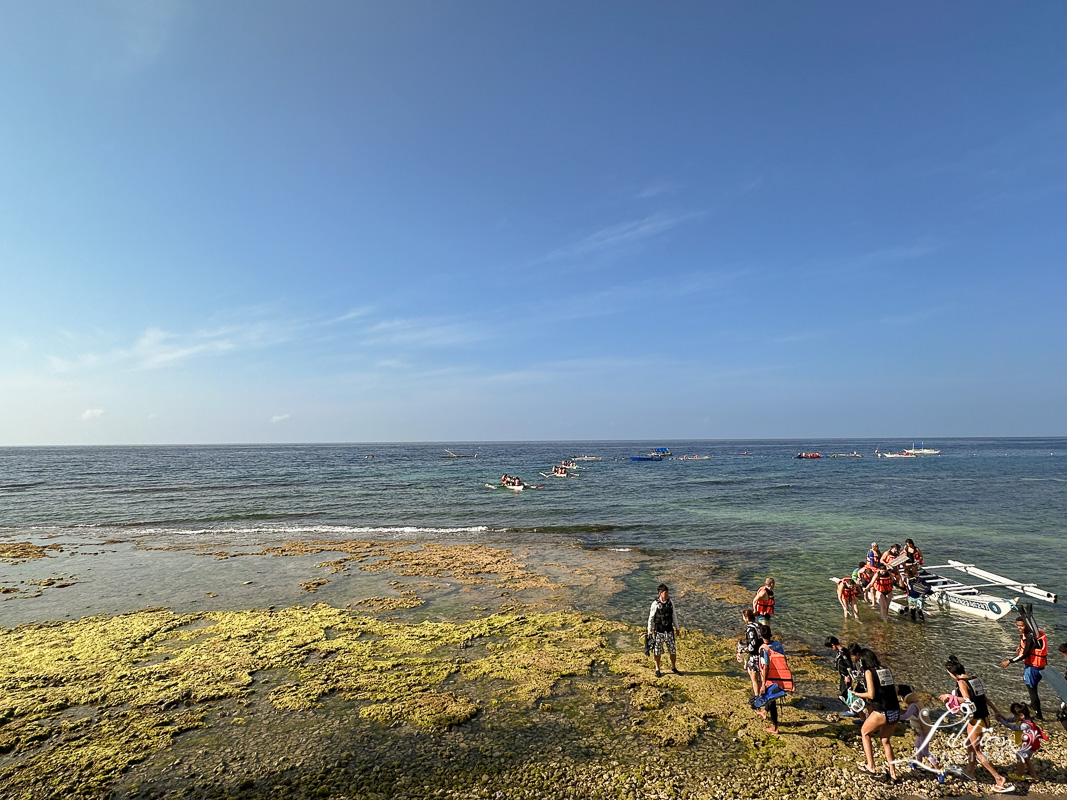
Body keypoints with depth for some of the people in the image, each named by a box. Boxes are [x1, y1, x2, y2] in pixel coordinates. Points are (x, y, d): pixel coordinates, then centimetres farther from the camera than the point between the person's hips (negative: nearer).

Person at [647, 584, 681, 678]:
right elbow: (651, 618, -6)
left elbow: (674, 615, 7)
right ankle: (657, 669, 25)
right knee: (657, 651, 7)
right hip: (658, 631, -3)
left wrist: (677, 628, 11)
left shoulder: (671, 602, -4)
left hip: (669, 630, 3)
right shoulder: (655, 604, -15)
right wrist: (649, 630, -1)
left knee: (673, 650, 7)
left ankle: (673, 667, 30)